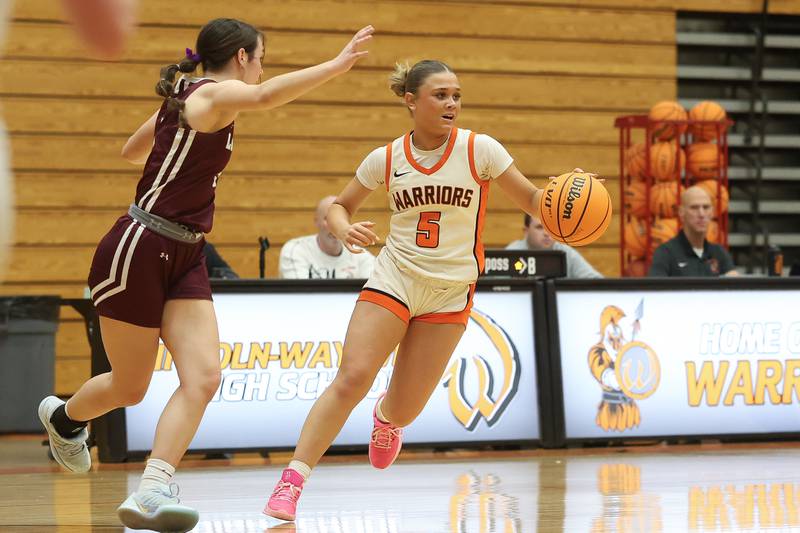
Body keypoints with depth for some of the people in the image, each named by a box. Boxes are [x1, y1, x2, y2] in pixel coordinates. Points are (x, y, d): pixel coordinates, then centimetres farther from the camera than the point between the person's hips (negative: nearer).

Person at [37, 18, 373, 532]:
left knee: (203, 378, -12)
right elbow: (266, 95, -36)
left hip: (184, 259, 9)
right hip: (138, 253, -9)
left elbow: (132, 150, 30)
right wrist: (338, 64, -39)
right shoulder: (212, 93, -13)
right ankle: (63, 417, 39)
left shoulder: (186, 100, 14)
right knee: (130, 387, 7)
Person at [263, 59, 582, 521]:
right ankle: (292, 481, -14)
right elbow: (340, 207, 10)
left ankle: (387, 420, 44)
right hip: (394, 279, 0)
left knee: (405, 409, 4)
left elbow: (533, 200, -4)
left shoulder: (479, 150, -7)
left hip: (451, 292, 0)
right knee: (351, 379, -18)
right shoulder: (386, 159, -2)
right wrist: (346, 231, -13)